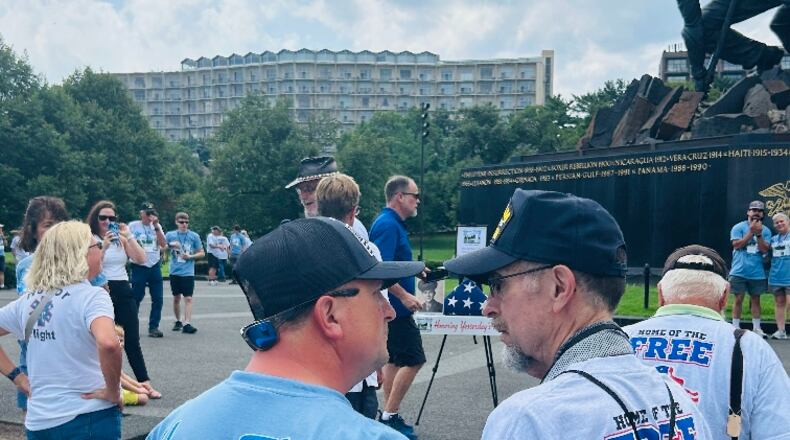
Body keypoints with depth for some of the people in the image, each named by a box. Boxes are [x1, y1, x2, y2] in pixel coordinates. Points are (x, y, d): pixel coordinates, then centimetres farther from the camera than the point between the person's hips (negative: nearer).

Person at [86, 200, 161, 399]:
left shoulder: (121, 239, 10)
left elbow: (141, 259, 0)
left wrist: (129, 236, -6)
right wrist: (104, 246, -21)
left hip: (123, 291, 4)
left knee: (132, 340, 2)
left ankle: (145, 383, 2)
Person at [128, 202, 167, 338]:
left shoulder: (156, 226, 8)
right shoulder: (133, 226, -2)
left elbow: (163, 244, -4)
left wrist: (156, 226, -9)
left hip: (155, 266, 4)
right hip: (139, 267, -3)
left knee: (157, 299, 1)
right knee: (136, 298, 2)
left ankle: (153, 327, 9)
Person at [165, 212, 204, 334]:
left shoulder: (194, 236, 1)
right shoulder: (170, 235, 4)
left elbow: (202, 253, 6)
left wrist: (190, 256, -11)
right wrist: (170, 245, -11)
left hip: (188, 272, -2)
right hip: (175, 272, 2)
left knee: (188, 298, -9)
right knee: (176, 298, 12)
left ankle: (187, 324, -13)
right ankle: (178, 321, 27)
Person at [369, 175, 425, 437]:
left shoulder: (392, 223, 14)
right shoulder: (388, 225, -18)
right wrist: (404, 295, -25)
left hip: (392, 306, 11)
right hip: (396, 306, -11)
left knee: (394, 359, 14)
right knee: (413, 360, -7)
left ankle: (389, 415, 20)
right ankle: (390, 416, -1)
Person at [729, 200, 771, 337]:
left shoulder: (765, 230, 7)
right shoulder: (738, 227, 0)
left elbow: (765, 249, -3)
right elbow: (737, 245, -11)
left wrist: (758, 234, -15)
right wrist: (751, 232, -13)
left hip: (757, 273, 3)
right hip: (739, 271, -2)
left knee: (755, 299, 8)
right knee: (739, 299, 0)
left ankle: (756, 328, 14)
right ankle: (735, 328, 5)